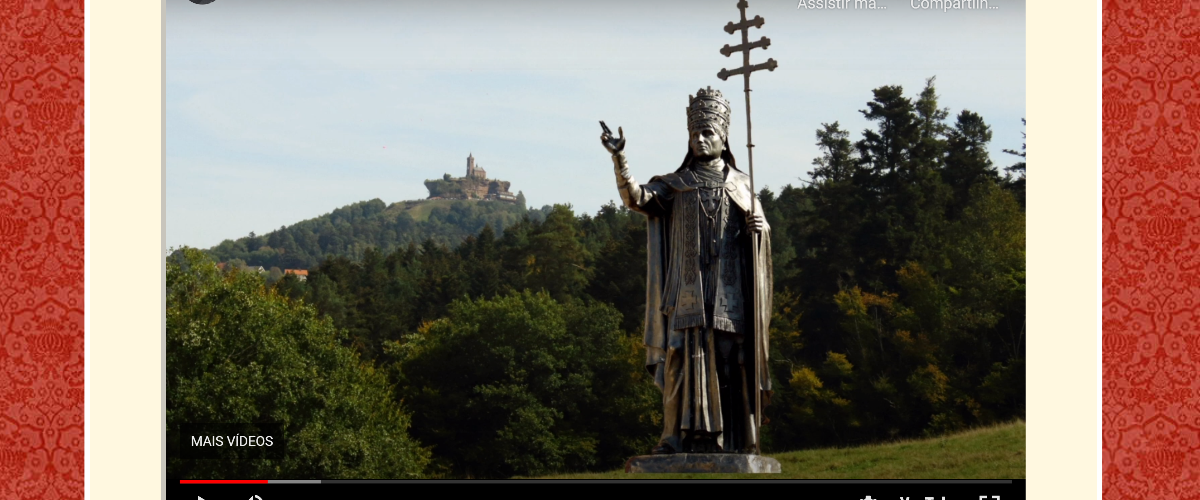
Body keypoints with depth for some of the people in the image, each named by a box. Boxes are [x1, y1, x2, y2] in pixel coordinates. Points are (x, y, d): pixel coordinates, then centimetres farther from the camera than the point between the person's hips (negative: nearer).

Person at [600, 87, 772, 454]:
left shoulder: (741, 185, 16)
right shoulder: (674, 185, 12)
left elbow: (760, 241, 21)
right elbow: (636, 198, -6)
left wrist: (760, 229, -4)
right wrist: (619, 159, -22)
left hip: (730, 293, 1)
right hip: (688, 290, -1)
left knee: (731, 365, -3)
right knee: (683, 358, -10)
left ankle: (731, 441, -1)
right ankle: (679, 438, -10)